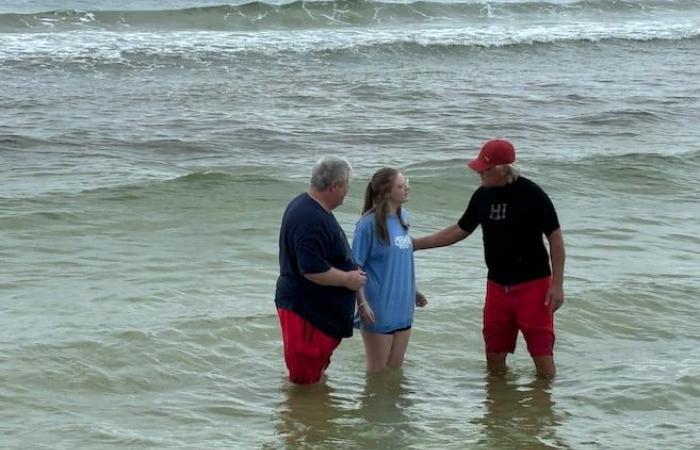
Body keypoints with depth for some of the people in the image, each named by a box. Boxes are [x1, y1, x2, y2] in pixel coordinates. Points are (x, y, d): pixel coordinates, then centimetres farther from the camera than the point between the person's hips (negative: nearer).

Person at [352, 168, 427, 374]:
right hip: (379, 310, -6)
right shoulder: (369, 223, -16)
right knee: (378, 372, 6)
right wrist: (362, 303, -19)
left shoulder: (403, 218, 5)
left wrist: (413, 291, 19)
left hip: (402, 309, 6)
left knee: (396, 368, 16)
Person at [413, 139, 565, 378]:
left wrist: (557, 285, -14)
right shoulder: (482, 196, 2)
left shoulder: (531, 195, -15)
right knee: (494, 354, 12)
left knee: (542, 353, -6)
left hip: (533, 285, -6)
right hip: (497, 285, 6)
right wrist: (416, 244, 12)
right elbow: (459, 230, 15)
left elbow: (555, 238, -10)